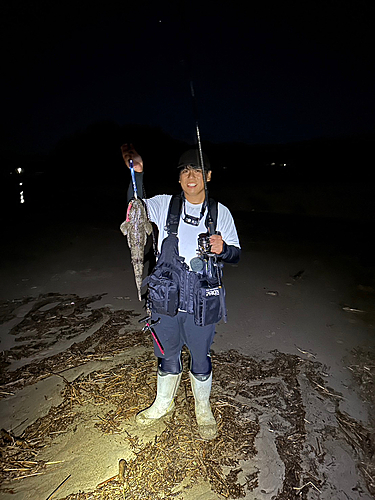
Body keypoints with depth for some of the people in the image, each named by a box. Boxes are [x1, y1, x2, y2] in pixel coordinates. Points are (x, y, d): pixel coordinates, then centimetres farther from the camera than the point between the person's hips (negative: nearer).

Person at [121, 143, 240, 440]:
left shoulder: (221, 213, -1)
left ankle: (203, 409, 46)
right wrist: (136, 173, -25)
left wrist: (222, 249, -21)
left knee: (201, 359, 17)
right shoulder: (164, 204, 0)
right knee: (167, 354, 21)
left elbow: (236, 254, 2)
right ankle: (164, 403, 50)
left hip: (201, 303, -1)